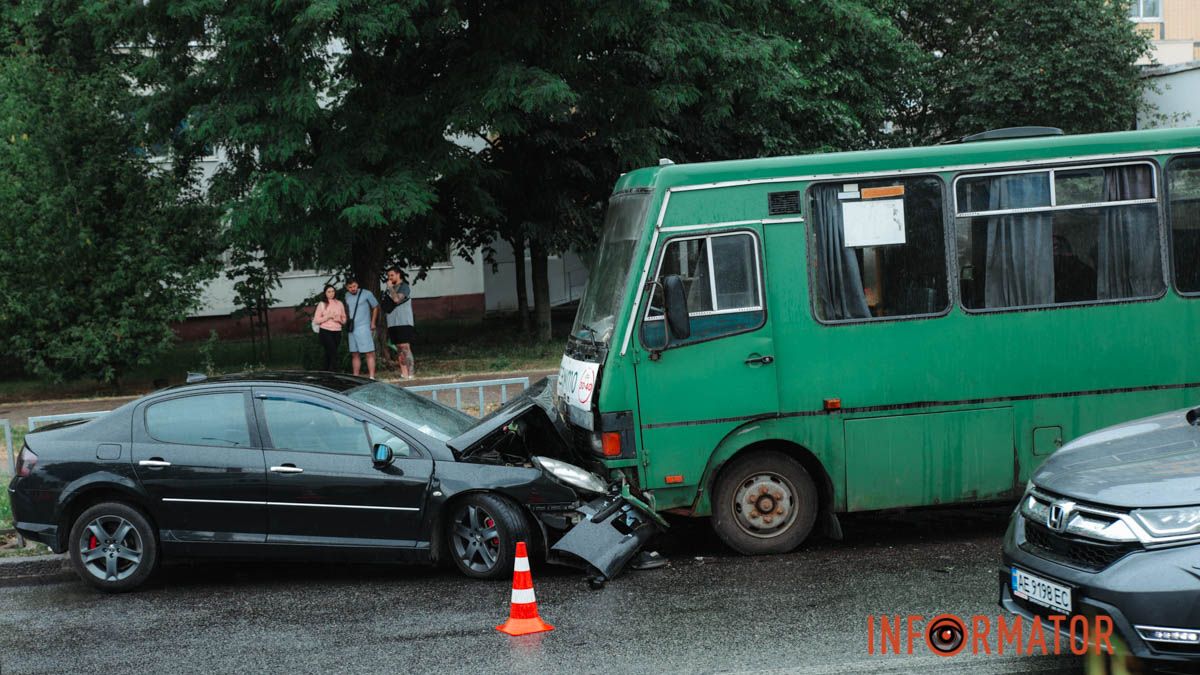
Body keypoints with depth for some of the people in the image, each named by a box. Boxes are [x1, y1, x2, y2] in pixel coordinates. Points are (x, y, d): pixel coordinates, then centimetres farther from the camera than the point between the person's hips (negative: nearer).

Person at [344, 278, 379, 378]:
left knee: (369, 353, -10)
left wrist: (373, 323, 0)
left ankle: (371, 377, -13)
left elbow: (375, 307, 3)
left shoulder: (367, 294, -4)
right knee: (355, 354, 9)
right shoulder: (347, 296, 11)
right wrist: (347, 319, 13)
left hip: (364, 328, -6)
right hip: (352, 329, 6)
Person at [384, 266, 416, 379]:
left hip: (403, 322, -8)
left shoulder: (404, 287, -4)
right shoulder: (391, 288, 19)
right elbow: (386, 305, 26)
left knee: (405, 347, -13)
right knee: (399, 348, 6)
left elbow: (397, 299, -20)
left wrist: (390, 288, -11)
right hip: (393, 323, 8)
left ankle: (410, 373, -15)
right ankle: (403, 373, 7)